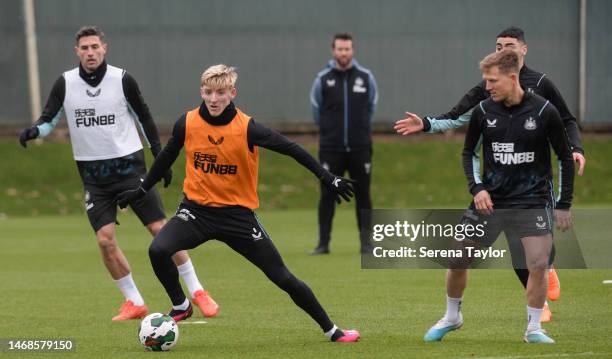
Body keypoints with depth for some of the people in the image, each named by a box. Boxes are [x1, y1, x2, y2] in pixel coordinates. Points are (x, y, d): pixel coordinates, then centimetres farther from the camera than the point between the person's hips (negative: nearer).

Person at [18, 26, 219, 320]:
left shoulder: (122, 80, -7)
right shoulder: (65, 83, -3)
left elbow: (145, 118, 4)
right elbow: (49, 119, 2)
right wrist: (34, 131, -22)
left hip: (128, 164, -2)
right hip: (93, 173, 2)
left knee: (160, 229, -5)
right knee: (105, 240, -7)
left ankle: (197, 292, 6)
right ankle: (134, 303, 8)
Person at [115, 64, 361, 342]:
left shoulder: (247, 128, -15)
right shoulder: (187, 124, -7)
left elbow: (291, 149, -8)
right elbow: (167, 157, 12)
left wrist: (328, 179, -12)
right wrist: (141, 191, 20)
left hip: (238, 214, -2)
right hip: (197, 209, 2)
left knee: (282, 277, 0)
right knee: (158, 251, -26)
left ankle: (331, 330, 16)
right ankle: (180, 306, 1)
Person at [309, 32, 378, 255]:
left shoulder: (366, 77, 1)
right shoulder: (322, 79, -1)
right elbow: (316, 111, 11)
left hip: (360, 148, 1)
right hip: (331, 148, -1)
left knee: (363, 195, 3)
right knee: (327, 195, -1)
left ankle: (366, 243, 8)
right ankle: (323, 243, 6)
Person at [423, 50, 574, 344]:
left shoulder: (544, 111, -10)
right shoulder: (483, 111, -3)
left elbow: (565, 158, 0)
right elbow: (469, 152, 11)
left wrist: (564, 205, -2)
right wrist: (477, 188, -5)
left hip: (532, 202, -2)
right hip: (490, 199, 2)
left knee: (538, 264, -12)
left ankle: (533, 328, 7)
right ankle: (451, 317, 22)